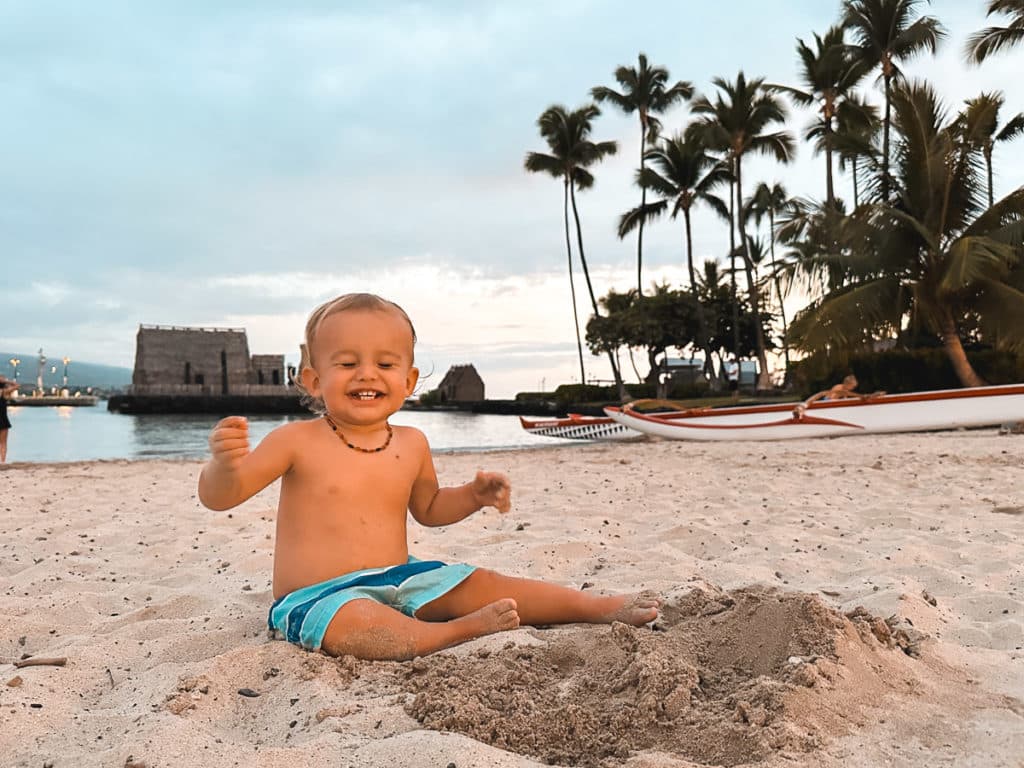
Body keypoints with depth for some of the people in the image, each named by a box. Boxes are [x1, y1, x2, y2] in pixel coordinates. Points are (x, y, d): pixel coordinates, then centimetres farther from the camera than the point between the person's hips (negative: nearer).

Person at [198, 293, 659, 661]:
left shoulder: (411, 445, 3)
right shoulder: (297, 441, -12)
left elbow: (428, 508, 21)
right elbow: (217, 497, -14)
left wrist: (474, 495, 2)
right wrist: (224, 462, -38)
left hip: (399, 580, 5)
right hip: (319, 597, -5)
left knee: (478, 584, -2)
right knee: (354, 623, -39)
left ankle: (597, 607, 6)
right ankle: (459, 631, -32)